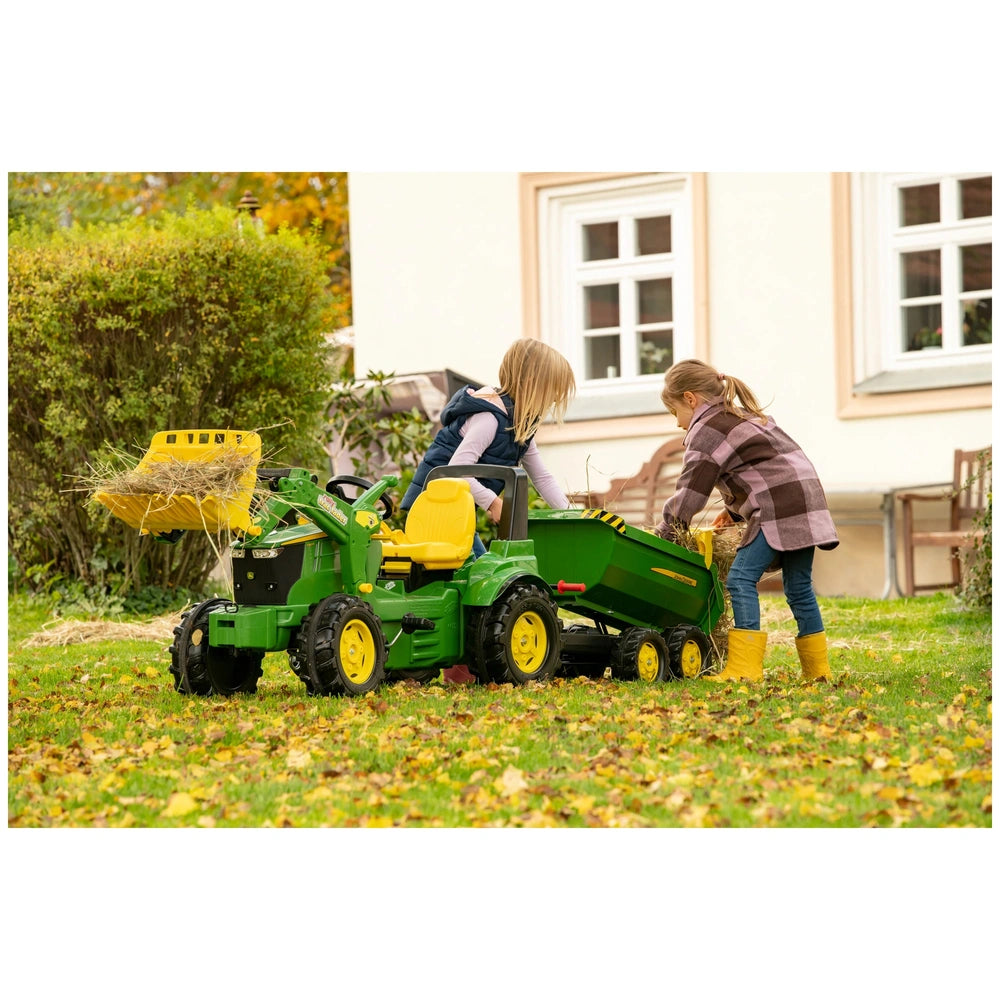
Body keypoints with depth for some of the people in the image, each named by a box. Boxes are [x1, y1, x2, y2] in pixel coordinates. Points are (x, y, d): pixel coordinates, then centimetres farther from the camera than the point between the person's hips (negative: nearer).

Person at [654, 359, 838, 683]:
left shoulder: (706, 431, -2)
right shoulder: (744, 415, 27)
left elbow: (689, 496, -5)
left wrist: (662, 535, 5)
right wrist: (736, 510, 28)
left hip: (777, 509, -10)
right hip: (806, 499, 10)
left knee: (741, 579, -11)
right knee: (798, 587, 13)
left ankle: (745, 667, -19)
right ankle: (817, 667, 15)